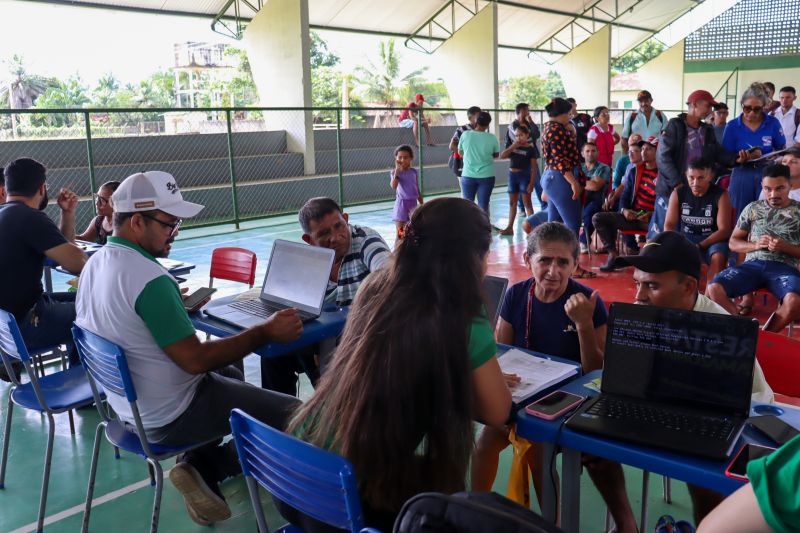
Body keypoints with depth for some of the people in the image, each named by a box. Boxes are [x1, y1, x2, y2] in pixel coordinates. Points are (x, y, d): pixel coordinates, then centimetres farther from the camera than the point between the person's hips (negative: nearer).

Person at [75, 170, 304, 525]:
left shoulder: (94, 263, 1)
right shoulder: (150, 279, -28)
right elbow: (194, 359, -26)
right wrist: (266, 332, -20)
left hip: (129, 406, 9)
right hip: (170, 417, -9)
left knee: (230, 375, 30)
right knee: (295, 414, -5)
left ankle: (200, 467, 16)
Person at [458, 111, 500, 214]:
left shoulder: (465, 135, -6)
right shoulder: (492, 137, -6)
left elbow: (460, 153, 7)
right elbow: (496, 154, 8)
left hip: (468, 175, 0)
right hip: (487, 176, 0)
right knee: (483, 205, 5)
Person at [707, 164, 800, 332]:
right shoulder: (753, 208, 16)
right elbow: (733, 243, 16)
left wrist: (786, 247, -10)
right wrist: (755, 245, -3)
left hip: (785, 267, -2)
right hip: (753, 264, 2)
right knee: (714, 289, -28)